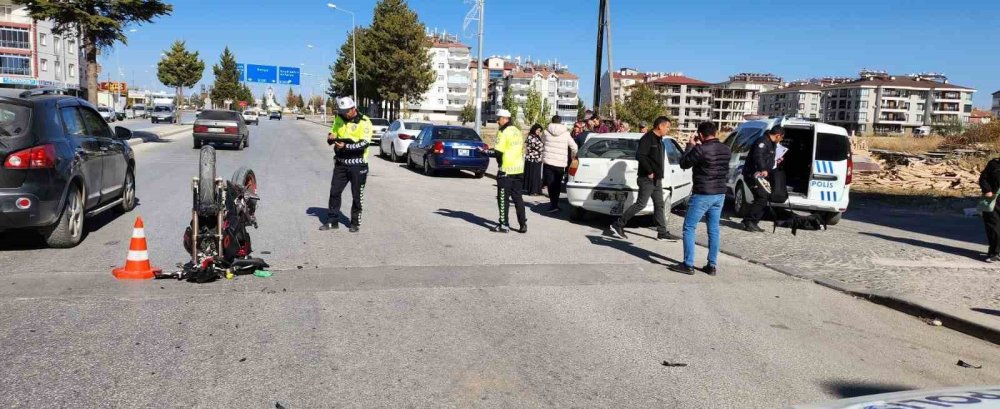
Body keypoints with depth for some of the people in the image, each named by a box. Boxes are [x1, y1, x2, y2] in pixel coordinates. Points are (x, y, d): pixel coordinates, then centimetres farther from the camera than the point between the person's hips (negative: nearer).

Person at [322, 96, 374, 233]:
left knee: (357, 195, 5)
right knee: (334, 192, 7)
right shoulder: (339, 119, 7)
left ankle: (355, 223, 17)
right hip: (340, 163, 5)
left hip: (357, 164, -5)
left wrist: (346, 146, -27)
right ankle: (332, 221, 17)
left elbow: (364, 143, -19)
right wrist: (331, 137, -9)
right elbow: (332, 134, 15)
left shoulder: (364, 122, -10)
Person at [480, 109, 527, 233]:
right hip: (519, 169, 8)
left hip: (506, 170, -8)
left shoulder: (503, 132, -12)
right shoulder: (517, 131, 13)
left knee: (503, 198, 1)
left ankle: (504, 225, 3)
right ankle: (523, 224, 12)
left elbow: (497, 152, -18)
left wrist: (485, 151, -3)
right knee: (517, 197, 12)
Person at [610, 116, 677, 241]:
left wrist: (659, 175, 12)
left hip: (657, 179, 10)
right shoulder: (648, 138, -14)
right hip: (647, 179, -10)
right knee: (641, 204, -6)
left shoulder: (659, 140, 16)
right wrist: (649, 172, -21)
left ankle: (662, 232, 13)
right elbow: (640, 155, -25)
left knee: (660, 205, 9)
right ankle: (618, 225, 3)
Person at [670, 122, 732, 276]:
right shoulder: (726, 150, 4)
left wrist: (691, 146, 7)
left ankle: (688, 265, 2)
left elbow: (684, 163, -6)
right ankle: (712, 265, 15)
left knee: (689, 228, 3)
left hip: (702, 195, -7)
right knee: (713, 230, 13)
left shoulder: (700, 149, -18)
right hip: (720, 194, 7)